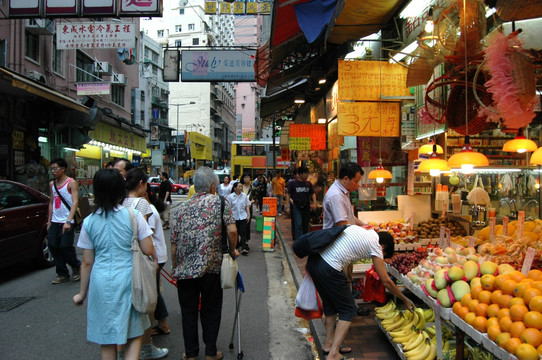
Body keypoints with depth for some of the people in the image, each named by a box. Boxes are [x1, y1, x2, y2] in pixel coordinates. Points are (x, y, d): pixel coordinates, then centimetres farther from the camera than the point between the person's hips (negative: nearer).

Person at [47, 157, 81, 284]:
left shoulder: (71, 183, -6)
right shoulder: (52, 184, 14)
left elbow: (75, 202, -13)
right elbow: (51, 202, 19)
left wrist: (68, 221, -22)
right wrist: (49, 220, 15)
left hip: (66, 222, -6)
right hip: (54, 222, 6)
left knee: (65, 246, -9)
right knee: (53, 246, 3)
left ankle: (76, 267, 18)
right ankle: (62, 274, 15)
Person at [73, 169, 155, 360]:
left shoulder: (89, 222, -1)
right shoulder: (133, 215, -8)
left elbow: (87, 262, 3)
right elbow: (149, 251, -8)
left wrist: (82, 293, 14)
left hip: (101, 282, 2)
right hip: (128, 279, -2)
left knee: (106, 340, 16)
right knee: (134, 335, 13)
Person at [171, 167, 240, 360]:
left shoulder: (184, 206, 8)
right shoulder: (220, 202, -2)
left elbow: (174, 241, 9)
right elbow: (231, 230, -13)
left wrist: (175, 268, 20)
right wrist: (232, 251, 5)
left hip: (184, 269, 3)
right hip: (210, 267, -3)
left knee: (188, 312, 15)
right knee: (211, 311, 14)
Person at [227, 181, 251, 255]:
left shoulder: (244, 196, 2)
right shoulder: (230, 197, -4)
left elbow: (247, 206, 9)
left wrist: (248, 215, 2)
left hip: (243, 217, 0)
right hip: (234, 217, 0)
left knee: (243, 232, -8)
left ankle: (244, 248, -12)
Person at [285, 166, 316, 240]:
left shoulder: (308, 184, 7)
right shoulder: (293, 183, -4)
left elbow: (313, 194, 13)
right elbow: (288, 195, -1)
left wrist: (314, 203, -3)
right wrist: (288, 207, -5)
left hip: (306, 207, 4)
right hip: (296, 207, -4)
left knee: (305, 225, 11)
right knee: (298, 225, -11)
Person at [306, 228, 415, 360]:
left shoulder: (356, 228, 22)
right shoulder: (375, 244, 3)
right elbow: (386, 281, 7)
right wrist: (405, 300, 20)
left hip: (313, 259, 8)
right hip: (328, 269, -8)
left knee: (330, 303, 25)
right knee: (348, 309, 10)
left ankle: (329, 344, 34)